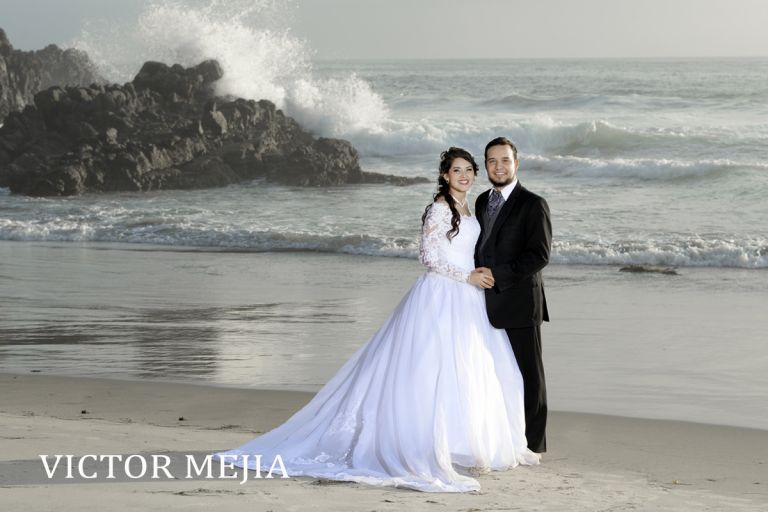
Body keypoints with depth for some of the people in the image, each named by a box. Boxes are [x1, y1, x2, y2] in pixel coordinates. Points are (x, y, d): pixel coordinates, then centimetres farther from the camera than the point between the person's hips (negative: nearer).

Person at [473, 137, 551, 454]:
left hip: (520, 303, -7)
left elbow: (539, 255, -15)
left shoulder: (532, 205, -8)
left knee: (528, 374, 1)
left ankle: (533, 444, 8)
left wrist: (497, 274, -19)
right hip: (488, 305, 7)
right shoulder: (482, 201, 15)